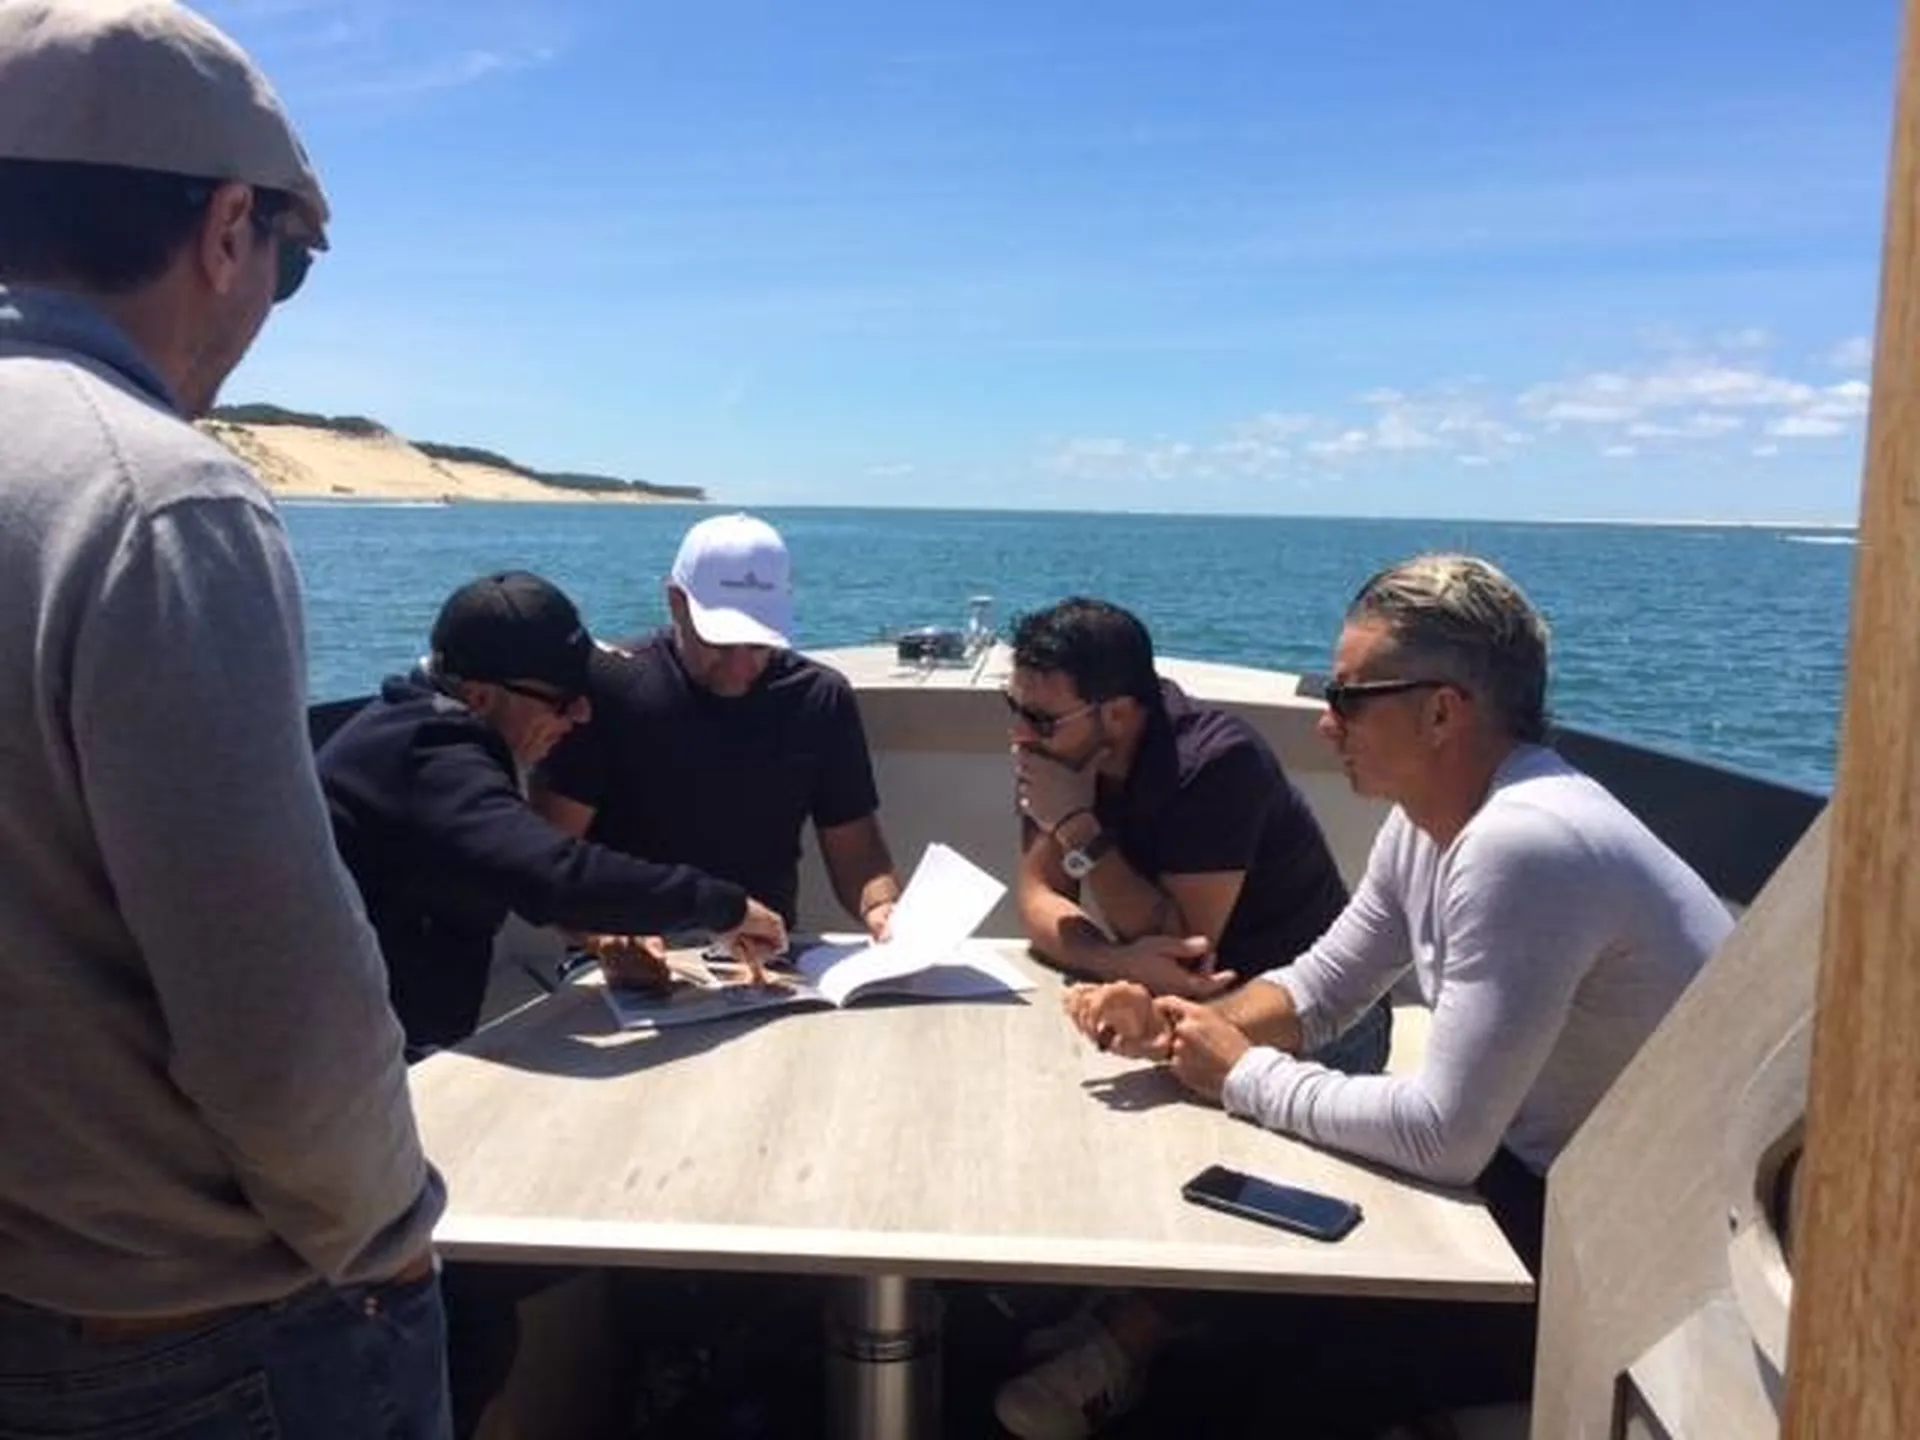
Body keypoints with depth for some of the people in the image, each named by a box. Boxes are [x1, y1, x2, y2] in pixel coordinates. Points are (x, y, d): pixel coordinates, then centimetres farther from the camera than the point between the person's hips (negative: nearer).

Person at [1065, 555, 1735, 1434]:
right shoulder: (1426, 818, -1)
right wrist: (1179, 1030, -8)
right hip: (1538, 1174, 8)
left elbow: (1439, 1135, -30)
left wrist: (1244, 1074, -16)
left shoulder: (1524, 844, -31)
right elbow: (1322, 989, 9)